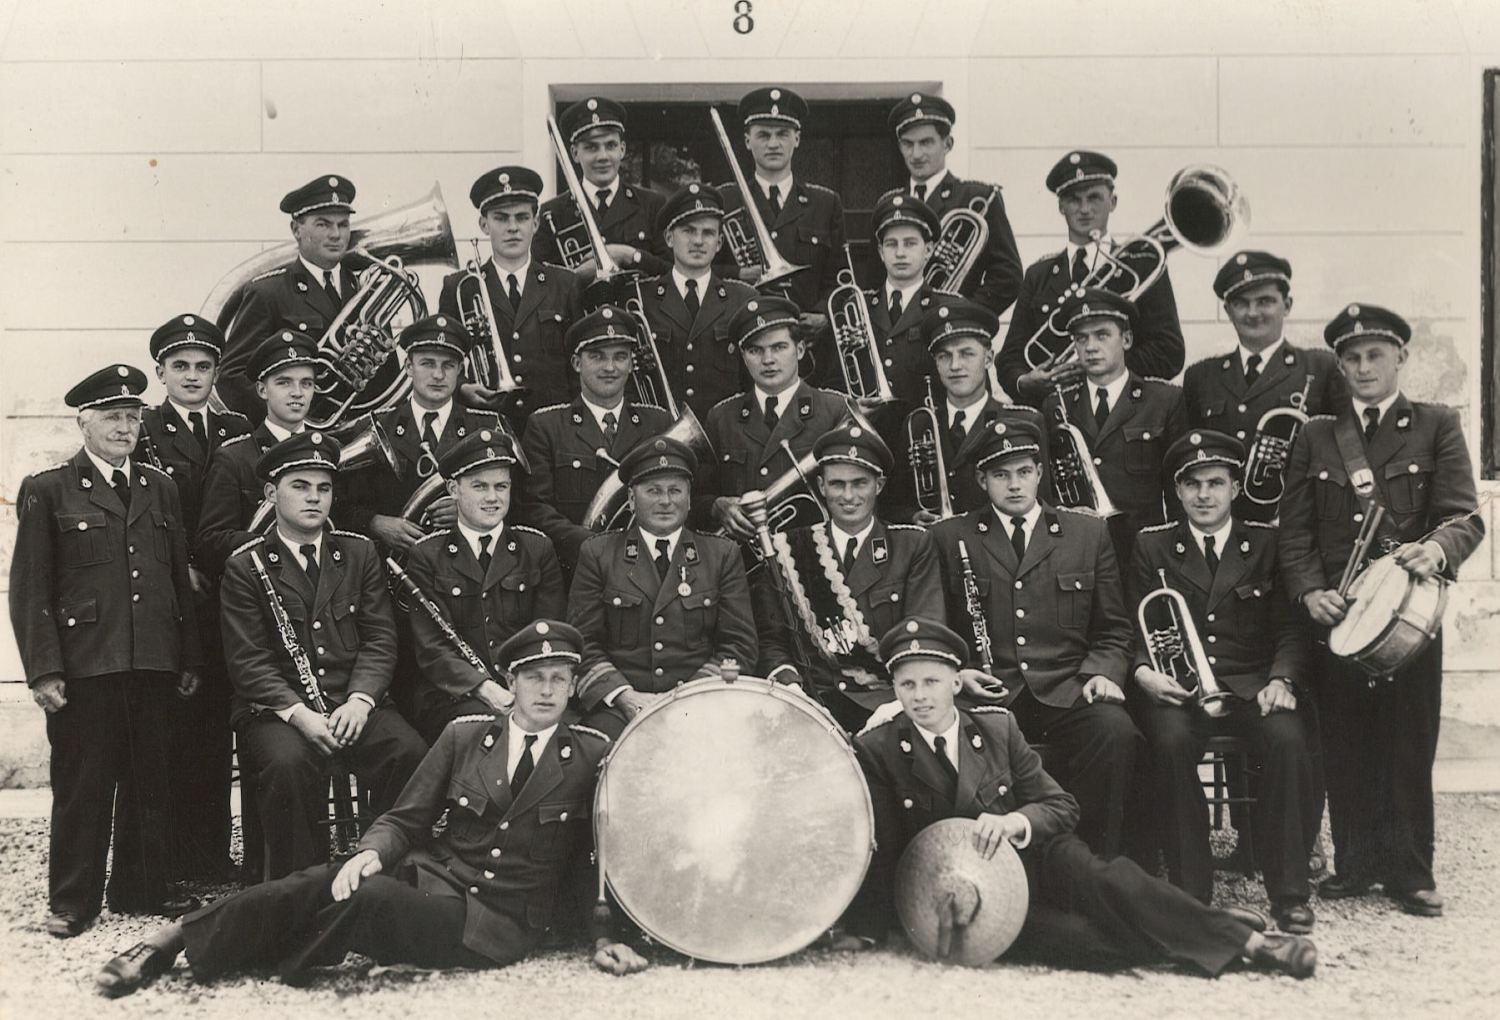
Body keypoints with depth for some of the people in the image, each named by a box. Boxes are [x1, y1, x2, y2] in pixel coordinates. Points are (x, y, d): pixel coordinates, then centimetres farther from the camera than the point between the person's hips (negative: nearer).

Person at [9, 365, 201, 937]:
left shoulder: (161, 488, 14)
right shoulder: (47, 491, 1)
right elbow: (30, 589, -3)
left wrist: (189, 659, 11)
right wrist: (43, 670, -10)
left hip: (154, 666, 4)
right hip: (83, 668, -4)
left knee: (148, 783, 10)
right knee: (81, 787, 2)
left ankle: (143, 890, 22)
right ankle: (72, 903, 14)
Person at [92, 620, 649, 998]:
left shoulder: (593, 755, 0)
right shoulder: (464, 734, 6)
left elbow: (602, 853, 7)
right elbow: (405, 819, 7)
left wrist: (605, 936, -3)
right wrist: (371, 853, -14)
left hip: (499, 928, -3)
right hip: (428, 877, 3)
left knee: (365, 898, -31)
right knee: (320, 883, -28)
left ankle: (274, 971, -9)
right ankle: (168, 942, -20)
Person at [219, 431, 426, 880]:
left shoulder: (359, 553, 14)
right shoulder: (246, 566, 4)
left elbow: (380, 639, 7)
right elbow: (248, 660, -4)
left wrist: (359, 701, -12)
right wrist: (298, 713, -19)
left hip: (354, 704, 3)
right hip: (275, 708, -2)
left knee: (410, 751, -25)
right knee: (289, 763, -34)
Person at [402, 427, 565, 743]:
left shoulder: (537, 549, 14)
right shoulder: (426, 557, 7)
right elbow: (432, 648, -3)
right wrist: (487, 689, -20)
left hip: (529, 690, 2)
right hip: (455, 698, -2)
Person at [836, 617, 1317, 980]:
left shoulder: (997, 726, 2)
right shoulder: (876, 749, -5)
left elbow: (1061, 806, 3)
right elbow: (880, 851, -4)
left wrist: (1018, 820, -19)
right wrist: (861, 932, -14)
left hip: (1033, 856, 2)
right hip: (964, 887, -2)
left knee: (1105, 879, -31)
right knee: (1072, 938, -31)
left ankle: (1248, 942, -26)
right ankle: (1219, 935, -24)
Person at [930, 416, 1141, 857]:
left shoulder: (1087, 532, 17)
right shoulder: (949, 538, 14)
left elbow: (1113, 631, 17)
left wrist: (1103, 672, -4)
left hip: (1068, 689, 1)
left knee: (1114, 731, -30)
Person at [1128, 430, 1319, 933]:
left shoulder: (1267, 543, 13)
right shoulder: (1151, 547, 12)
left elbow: (1291, 628, 8)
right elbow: (1136, 630, 8)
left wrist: (1282, 679, -12)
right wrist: (1143, 672, -14)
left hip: (1253, 684, 1)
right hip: (1179, 688, 0)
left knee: (1286, 738, -31)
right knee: (1170, 741, -33)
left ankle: (1289, 892, -21)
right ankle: (1190, 891, -23)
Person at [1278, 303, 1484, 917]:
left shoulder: (1436, 428, 8)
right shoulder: (1314, 437, 14)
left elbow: (1465, 516, -3)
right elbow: (1296, 529, 8)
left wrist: (1436, 548, -26)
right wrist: (1309, 591, -9)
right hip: (1336, 612, 2)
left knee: (1409, 744, 0)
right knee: (1344, 747, 4)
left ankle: (1408, 872, 10)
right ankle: (1355, 865, 15)